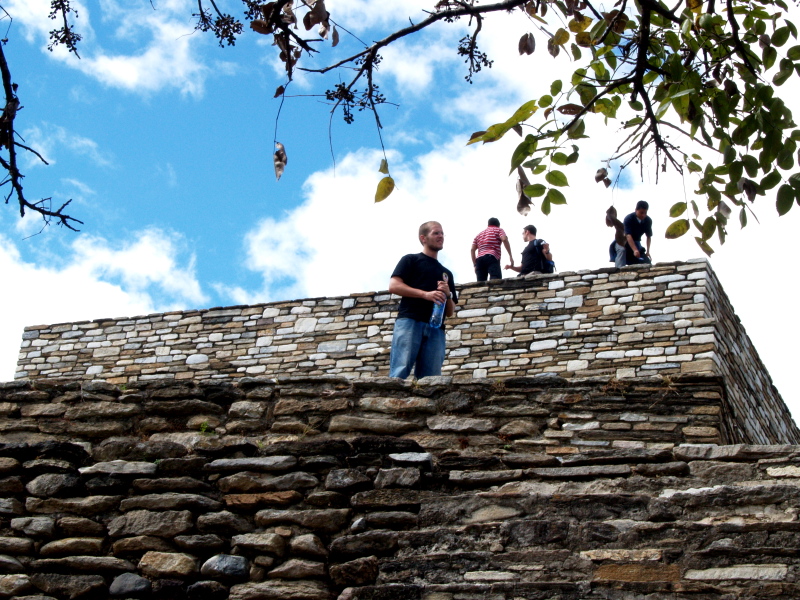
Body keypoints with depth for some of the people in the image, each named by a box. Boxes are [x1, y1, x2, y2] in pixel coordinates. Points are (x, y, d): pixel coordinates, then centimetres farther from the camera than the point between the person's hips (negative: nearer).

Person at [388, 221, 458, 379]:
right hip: (409, 321, -5)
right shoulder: (411, 260, 14)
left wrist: (447, 295, 2)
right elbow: (393, 285, -3)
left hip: (436, 328, 5)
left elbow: (450, 312, 25)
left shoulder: (446, 273, 28)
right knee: (399, 374, -18)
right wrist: (425, 294, -12)